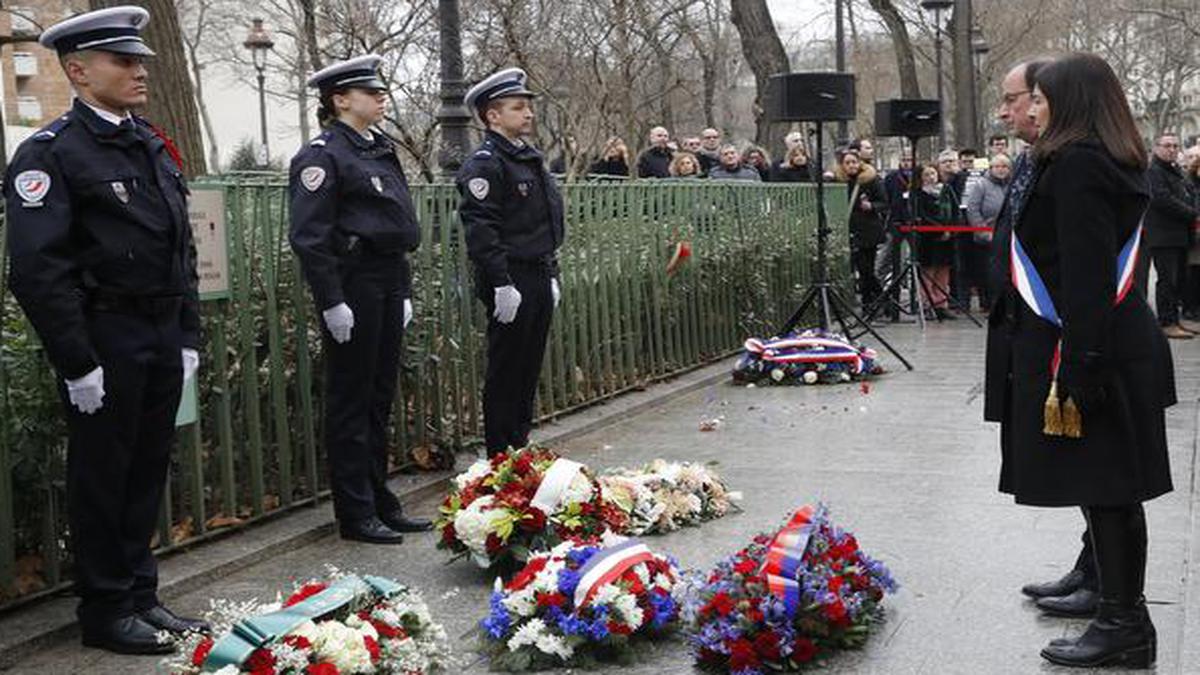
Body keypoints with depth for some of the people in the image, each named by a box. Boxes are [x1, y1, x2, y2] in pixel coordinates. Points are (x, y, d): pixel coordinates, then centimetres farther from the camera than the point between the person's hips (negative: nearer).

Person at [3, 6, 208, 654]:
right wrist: (77, 364, -18)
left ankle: (140, 595, 28)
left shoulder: (153, 147, 13)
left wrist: (188, 335, 13)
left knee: (148, 471, 15)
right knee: (102, 477, 5)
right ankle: (105, 612, 18)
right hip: (105, 339, -7)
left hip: (163, 338, 7)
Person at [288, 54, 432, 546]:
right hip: (353, 283, -8)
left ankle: (380, 501, 24)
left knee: (380, 396, 14)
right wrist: (331, 302, -19)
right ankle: (355, 514, 9)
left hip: (387, 283, 9)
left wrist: (403, 291, 18)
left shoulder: (379, 149, 16)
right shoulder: (322, 155, -11)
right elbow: (309, 236, -16)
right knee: (350, 400, 0)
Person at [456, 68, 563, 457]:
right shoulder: (485, 164, -12)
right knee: (505, 373, -1)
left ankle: (521, 445, 25)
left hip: (538, 279, 9)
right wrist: (502, 284, -23)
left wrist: (552, 275, 20)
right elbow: (480, 229, -20)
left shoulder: (530, 159, 17)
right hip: (510, 284, -9)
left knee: (529, 369, 14)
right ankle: (500, 456, 7)